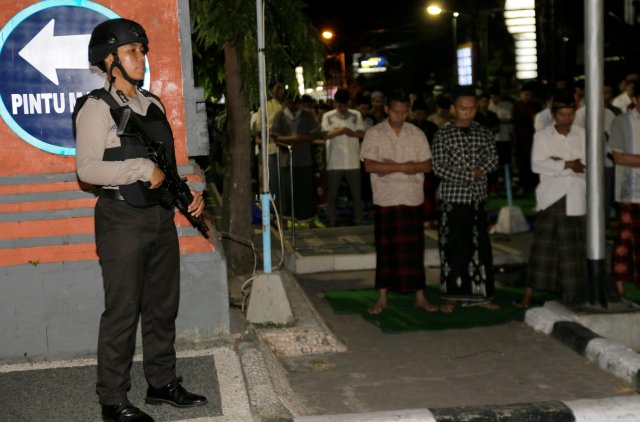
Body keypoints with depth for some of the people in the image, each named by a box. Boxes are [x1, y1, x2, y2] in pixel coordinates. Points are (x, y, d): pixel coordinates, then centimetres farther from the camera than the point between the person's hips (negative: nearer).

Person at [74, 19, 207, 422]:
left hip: (161, 215, 7)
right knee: (123, 311, -2)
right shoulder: (98, 107, -8)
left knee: (163, 305, 14)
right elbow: (87, 168, -19)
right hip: (123, 219, -7)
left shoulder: (154, 104, 14)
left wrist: (188, 192, 8)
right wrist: (143, 169, -20)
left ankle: (163, 382, 28)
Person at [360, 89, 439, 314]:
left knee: (414, 249, 6)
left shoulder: (417, 134, 6)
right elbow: (369, 165, -12)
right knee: (386, 249, 5)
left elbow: (427, 165, 1)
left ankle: (420, 297, 13)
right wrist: (404, 166, -14)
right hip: (385, 200, -2)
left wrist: (392, 166, -12)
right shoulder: (374, 134, -1)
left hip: (412, 199, 2)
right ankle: (382, 298, 13)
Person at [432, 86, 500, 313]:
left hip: (477, 198, 3)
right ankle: (451, 296, 11)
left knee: (480, 247, 6)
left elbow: (493, 160, 6)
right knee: (452, 247, 2)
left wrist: (481, 171, -15)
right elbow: (438, 168, -10)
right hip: (452, 198, -3)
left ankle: (480, 294, 16)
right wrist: (470, 175, -14)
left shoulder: (483, 133, 8)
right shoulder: (443, 135, -4)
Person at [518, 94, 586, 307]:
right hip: (551, 196, -2)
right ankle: (529, 294, 1)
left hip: (575, 197, 2)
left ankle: (573, 294, 15)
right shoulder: (542, 136, 3)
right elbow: (537, 164, -9)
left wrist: (558, 162, -11)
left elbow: (587, 164, -3)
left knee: (574, 246, 4)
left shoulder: (583, 135, 8)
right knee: (543, 245, -3)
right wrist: (568, 164, -11)